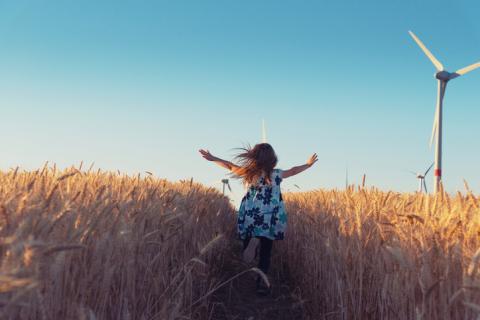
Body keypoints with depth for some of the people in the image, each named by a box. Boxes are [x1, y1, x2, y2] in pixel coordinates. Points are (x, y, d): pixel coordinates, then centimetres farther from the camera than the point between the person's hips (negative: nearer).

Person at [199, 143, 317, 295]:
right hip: (270, 220, 0)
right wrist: (308, 164, 33)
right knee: (265, 252, 8)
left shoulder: (249, 173, -2)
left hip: (250, 218, 0)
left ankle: (253, 240, -24)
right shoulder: (277, 174, -1)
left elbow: (230, 166, 8)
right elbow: (294, 170, 15)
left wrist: (213, 158, 21)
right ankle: (262, 281, -1)